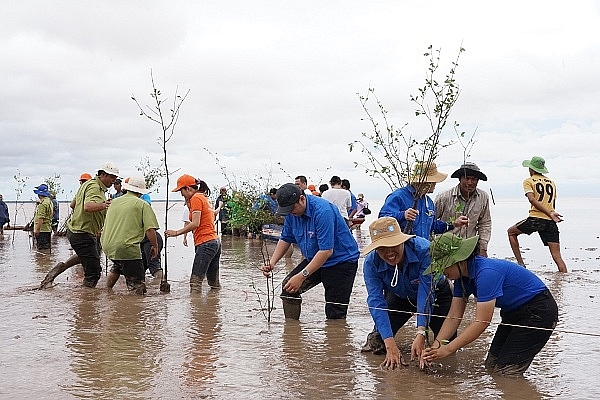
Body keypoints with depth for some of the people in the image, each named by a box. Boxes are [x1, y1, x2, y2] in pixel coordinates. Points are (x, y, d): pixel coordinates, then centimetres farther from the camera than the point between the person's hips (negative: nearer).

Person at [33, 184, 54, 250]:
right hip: (48, 229, 10)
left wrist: (37, 229, -21)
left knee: (42, 248, -8)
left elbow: (41, 218, -23)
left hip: (42, 230, -10)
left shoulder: (42, 204, -17)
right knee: (46, 247, 14)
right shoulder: (49, 201, 15)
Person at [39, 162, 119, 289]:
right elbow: (88, 207, -40)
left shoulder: (87, 184, 13)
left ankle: (61, 267, 25)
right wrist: (104, 205, -56)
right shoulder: (95, 188, -19)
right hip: (82, 234, -11)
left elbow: (73, 204, 24)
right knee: (93, 273, -6)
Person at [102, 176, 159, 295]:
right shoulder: (142, 204, -3)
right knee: (137, 287, -2)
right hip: (127, 247, -7)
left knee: (117, 266, 38)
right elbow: (150, 229, -11)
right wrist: (155, 246, 4)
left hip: (107, 247, 7)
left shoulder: (114, 202, 16)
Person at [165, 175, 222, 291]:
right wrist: (188, 203, 13)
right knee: (214, 282, 13)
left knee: (195, 281, -11)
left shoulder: (196, 198, -8)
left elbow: (195, 223, -17)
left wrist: (176, 232, -14)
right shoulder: (204, 198, 20)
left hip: (205, 243, -10)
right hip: (215, 241, 10)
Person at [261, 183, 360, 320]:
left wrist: (302, 276, -34)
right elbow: (285, 239, 9)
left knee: (335, 312, -12)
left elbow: (326, 251, -33)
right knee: (288, 286, -7)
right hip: (314, 259, 7)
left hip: (341, 261, -7)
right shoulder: (292, 213, -5)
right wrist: (272, 262, -8)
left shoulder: (323, 211, -31)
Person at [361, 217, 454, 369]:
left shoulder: (423, 249, -38)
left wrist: (421, 334, -51)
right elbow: (376, 301, -33)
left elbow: (426, 294, -40)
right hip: (400, 297, 2)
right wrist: (390, 344, -43)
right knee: (376, 343, -10)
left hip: (436, 292, -2)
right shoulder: (371, 263, -29)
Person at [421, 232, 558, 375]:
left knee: (505, 371, -13)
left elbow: (482, 322, -32)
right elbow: (454, 316, -2)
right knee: (491, 365, 5)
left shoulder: (486, 272, -31)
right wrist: (436, 345, -16)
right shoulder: (462, 276, -3)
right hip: (514, 312, 9)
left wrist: (448, 349, -30)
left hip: (539, 312, -9)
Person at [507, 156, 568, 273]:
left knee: (511, 232, 21)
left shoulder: (528, 181, 4)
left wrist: (550, 214, -18)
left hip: (535, 219, -4)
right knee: (557, 256, 3)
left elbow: (532, 199, -13)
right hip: (551, 222, 4)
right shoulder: (551, 182, 19)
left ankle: (520, 263, 14)